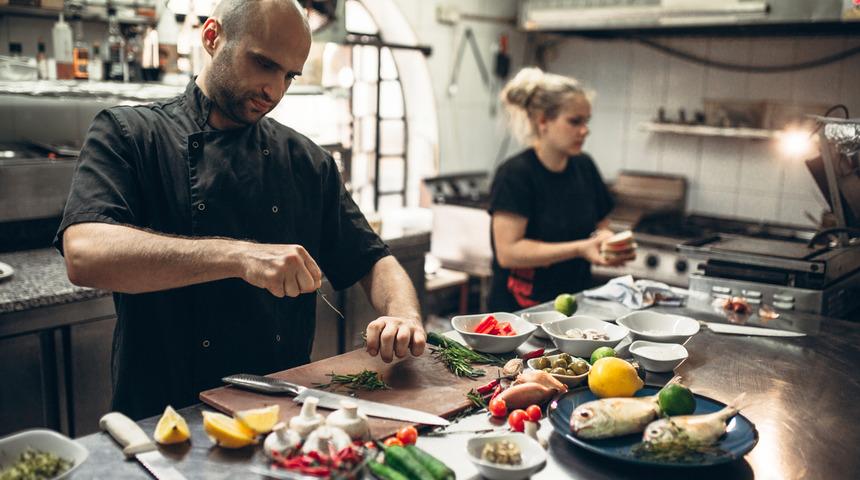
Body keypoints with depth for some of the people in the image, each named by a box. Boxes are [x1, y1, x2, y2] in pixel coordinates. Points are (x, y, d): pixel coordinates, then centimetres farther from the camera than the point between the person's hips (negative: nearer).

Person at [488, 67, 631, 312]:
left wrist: (606, 240, -5)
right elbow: (508, 252, -17)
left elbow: (600, 225, 19)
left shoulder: (584, 166, 9)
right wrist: (580, 249, -21)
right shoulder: (514, 174, -11)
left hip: (575, 302, 6)